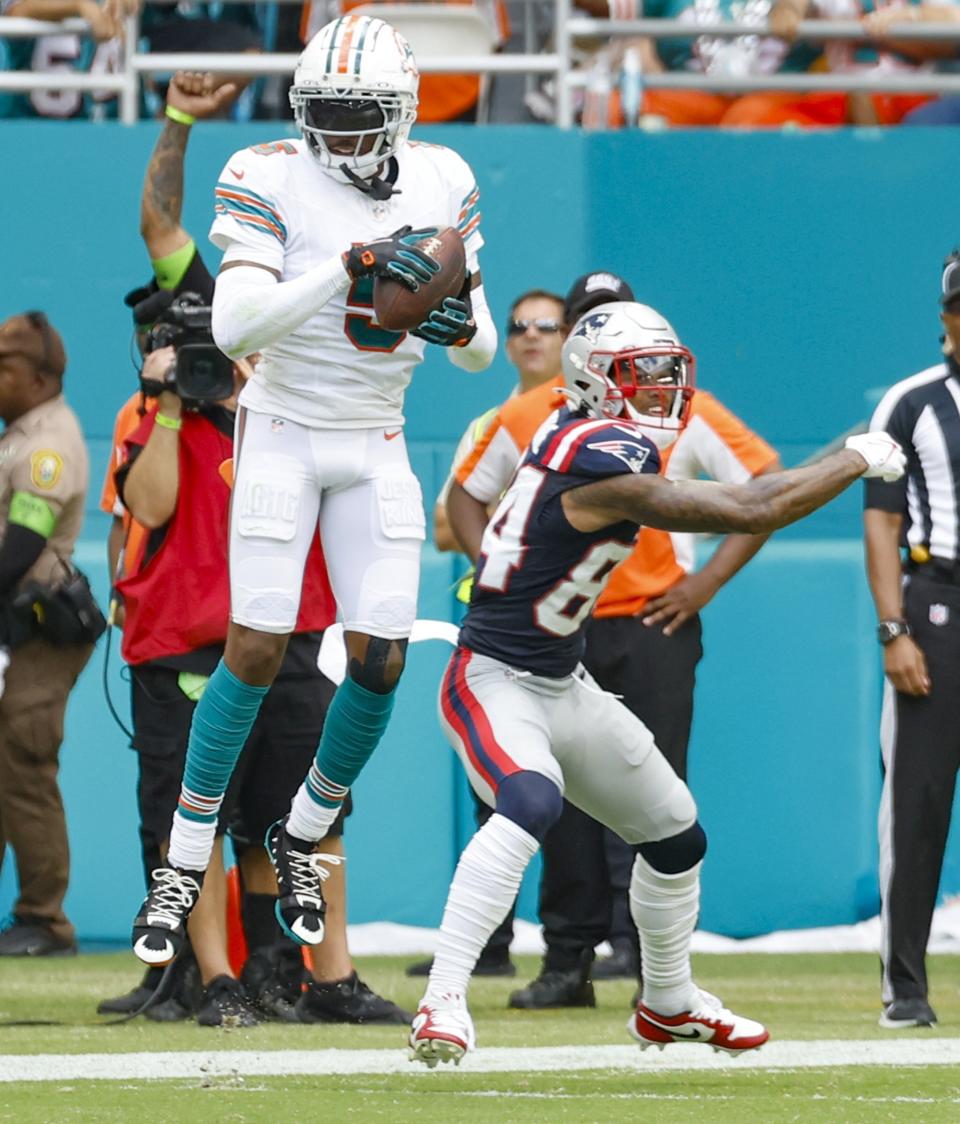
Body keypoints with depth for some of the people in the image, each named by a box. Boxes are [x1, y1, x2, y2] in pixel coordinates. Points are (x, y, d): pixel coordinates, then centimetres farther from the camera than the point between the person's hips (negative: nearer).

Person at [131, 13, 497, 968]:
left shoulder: (442, 185, -1)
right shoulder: (273, 181, -15)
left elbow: (480, 352, 5)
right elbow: (234, 325, -27)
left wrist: (464, 326, -19)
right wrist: (348, 266, -34)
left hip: (376, 449, 4)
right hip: (282, 433, -4)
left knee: (381, 660, -3)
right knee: (256, 651, -10)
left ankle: (303, 834, 21)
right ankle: (183, 868, 3)